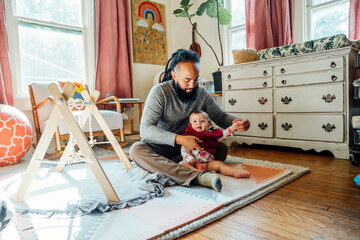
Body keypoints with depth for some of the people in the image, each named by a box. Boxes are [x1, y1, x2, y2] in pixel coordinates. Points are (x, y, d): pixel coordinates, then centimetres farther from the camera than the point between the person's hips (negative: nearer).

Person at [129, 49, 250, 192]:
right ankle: (198, 177, -46)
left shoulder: (202, 93, -3)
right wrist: (179, 139, -39)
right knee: (136, 150, -33)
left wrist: (236, 123, -23)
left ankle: (162, 166, -27)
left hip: (188, 148, 4)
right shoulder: (159, 92, -18)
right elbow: (145, 129, -26)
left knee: (222, 149, -15)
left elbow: (220, 117, 2)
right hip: (161, 147, -3)